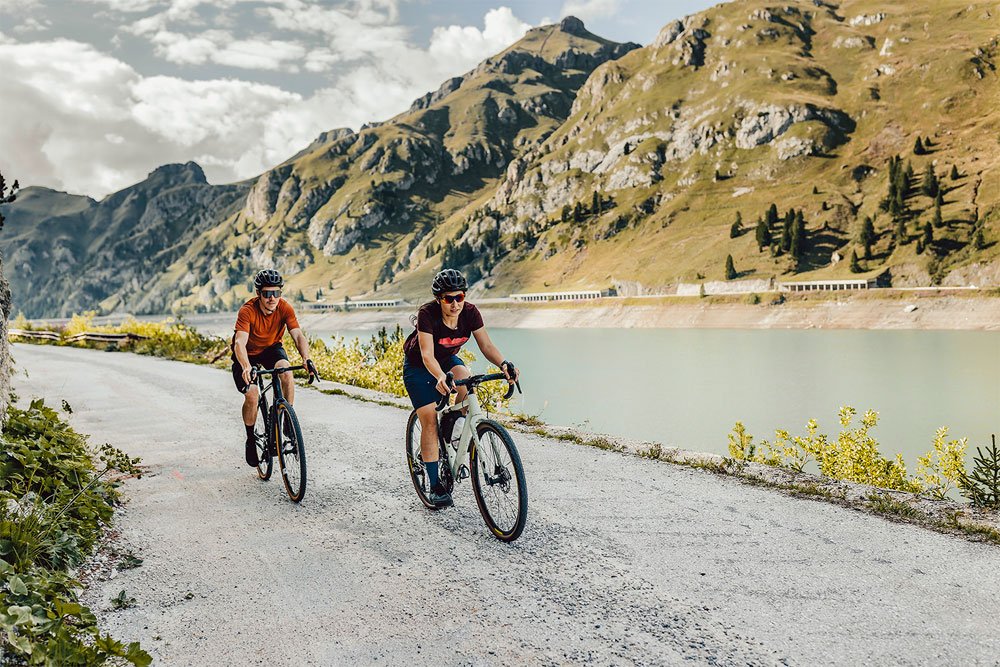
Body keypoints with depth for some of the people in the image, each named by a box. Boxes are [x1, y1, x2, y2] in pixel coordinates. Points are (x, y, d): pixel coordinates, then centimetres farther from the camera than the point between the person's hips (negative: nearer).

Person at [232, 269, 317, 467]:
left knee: (286, 372, -31)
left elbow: (298, 335, -31)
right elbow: (240, 342, -43)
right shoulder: (247, 311, -31)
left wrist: (306, 359, -50)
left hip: (272, 348, 2)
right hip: (248, 353, -2)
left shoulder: (285, 308, -23)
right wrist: (246, 368, -61)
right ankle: (250, 440, 3)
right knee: (251, 394, -22)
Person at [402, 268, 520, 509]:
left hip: (447, 359, 3)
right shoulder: (427, 313, -32)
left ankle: (456, 423, -5)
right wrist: (440, 377, -58)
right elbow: (427, 355, -39)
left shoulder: (470, 312, -20)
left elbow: (486, 345, -22)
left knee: (465, 378, -32)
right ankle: (435, 486, -2)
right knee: (429, 421, -10)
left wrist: (503, 364, -41)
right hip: (418, 365, -3)